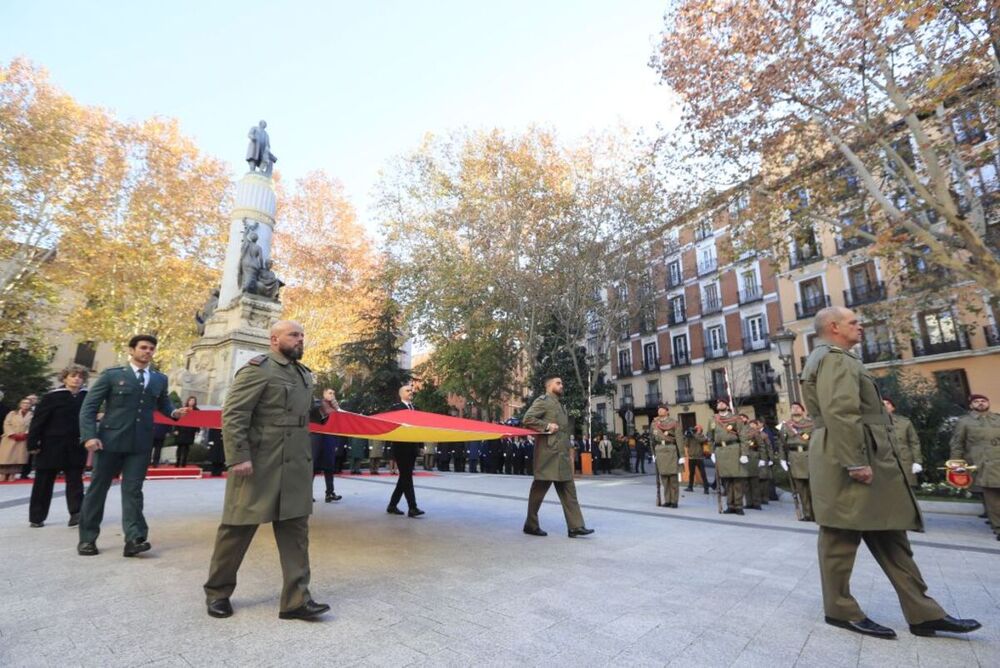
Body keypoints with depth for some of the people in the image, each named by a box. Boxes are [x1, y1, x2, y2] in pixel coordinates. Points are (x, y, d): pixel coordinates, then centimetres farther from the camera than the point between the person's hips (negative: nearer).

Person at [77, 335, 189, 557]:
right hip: (109, 440, -2)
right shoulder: (112, 374, 0)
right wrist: (89, 435, -12)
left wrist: (174, 412, -1)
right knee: (97, 488, 10)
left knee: (133, 490, 1)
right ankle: (87, 539, 23)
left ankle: (134, 539, -2)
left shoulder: (160, 379, 11)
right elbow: (89, 407, -1)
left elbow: (163, 405, 21)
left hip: (141, 443, 2)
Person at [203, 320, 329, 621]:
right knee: (238, 528, 10)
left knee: (295, 530, 8)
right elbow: (232, 414, -15)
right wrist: (239, 456, -20)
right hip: (258, 465, -7)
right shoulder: (257, 368, -10)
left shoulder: (304, 374, 15)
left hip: (295, 467, 8)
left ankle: (296, 599, 16)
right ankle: (217, 592, 32)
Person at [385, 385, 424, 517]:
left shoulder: (414, 408, 15)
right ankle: (412, 508, -6)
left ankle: (392, 505, 23)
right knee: (406, 477, -8)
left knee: (405, 477, 11)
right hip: (401, 446, -7)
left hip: (412, 447, 7)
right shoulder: (395, 407, -4)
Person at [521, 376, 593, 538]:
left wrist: (569, 452, 20)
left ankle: (575, 526, 8)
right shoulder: (543, 401, -7)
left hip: (561, 455, 9)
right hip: (548, 454, -9)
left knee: (568, 491, 6)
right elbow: (527, 419, -19)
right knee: (539, 489, 2)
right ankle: (531, 525, 15)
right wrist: (547, 426, -18)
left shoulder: (559, 404, 21)